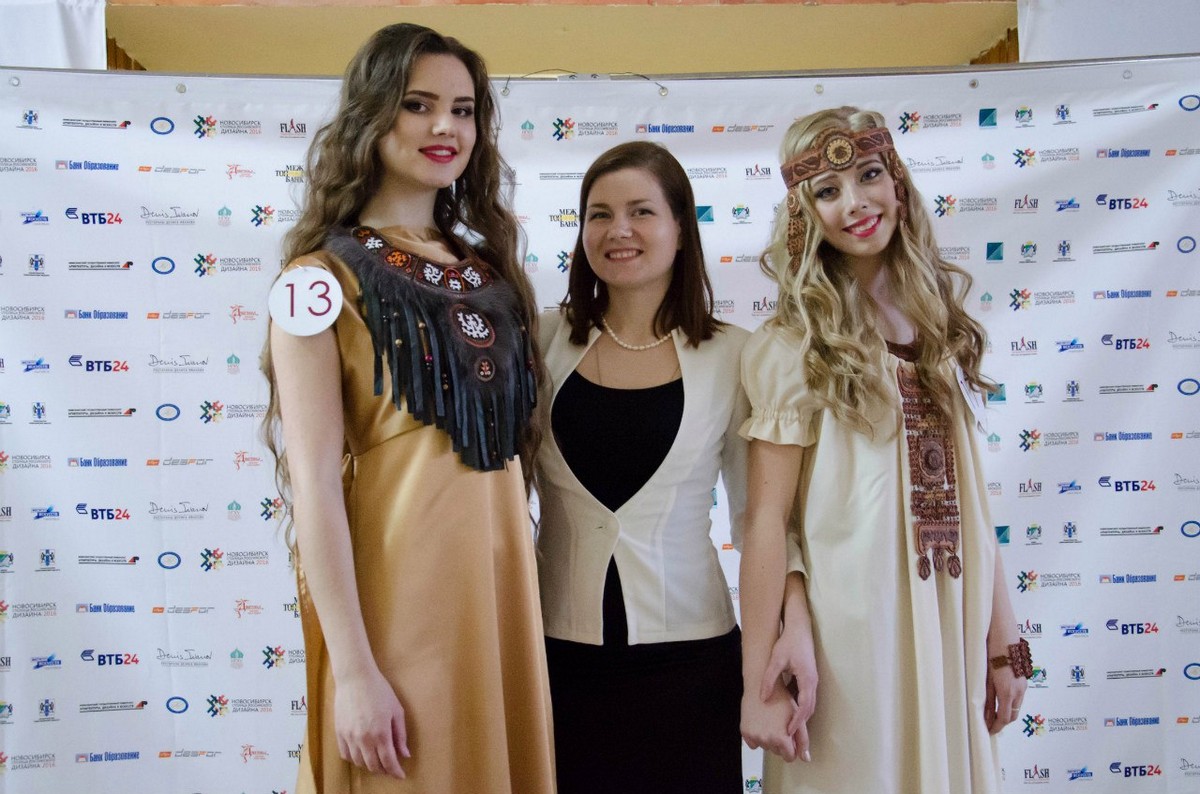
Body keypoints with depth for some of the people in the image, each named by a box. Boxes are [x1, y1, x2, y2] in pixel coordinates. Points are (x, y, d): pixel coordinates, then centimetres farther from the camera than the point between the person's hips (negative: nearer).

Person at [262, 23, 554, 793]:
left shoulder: (488, 267, 11)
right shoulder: (325, 276, -6)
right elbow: (315, 482, -12)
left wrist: (523, 582, 9)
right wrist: (353, 669, -16)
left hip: (500, 580, 6)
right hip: (396, 592, -6)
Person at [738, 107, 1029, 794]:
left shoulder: (943, 324, 6)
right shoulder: (793, 348, -9)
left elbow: (968, 498, 8)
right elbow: (767, 522, -12)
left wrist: (1003, 643, 8)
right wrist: (759, 683, -14)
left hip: (950, 633, 5)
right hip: (847, 638, -5)